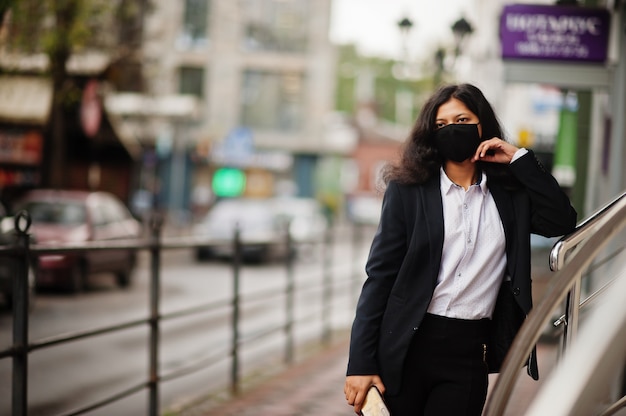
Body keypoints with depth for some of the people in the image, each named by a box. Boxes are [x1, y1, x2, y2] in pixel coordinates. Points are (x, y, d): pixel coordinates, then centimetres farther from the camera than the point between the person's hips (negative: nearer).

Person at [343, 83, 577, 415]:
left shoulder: (509, 194, 10)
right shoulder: (408, 190, 1)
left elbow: (562, 222, -4)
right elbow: (380, 276, -1)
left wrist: (519, 159, -1)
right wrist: (360, 364, -7)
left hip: (469, 352, 2)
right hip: (406, 347, -1)